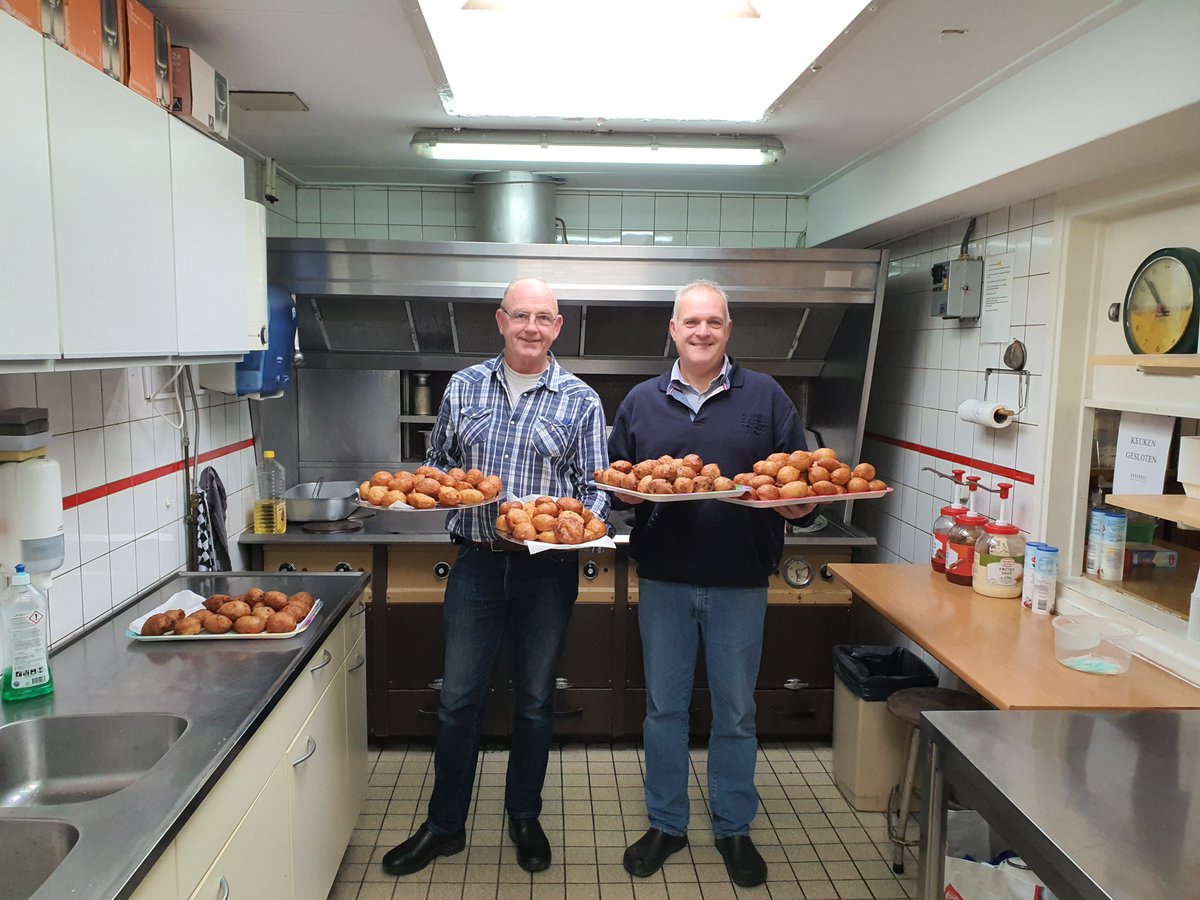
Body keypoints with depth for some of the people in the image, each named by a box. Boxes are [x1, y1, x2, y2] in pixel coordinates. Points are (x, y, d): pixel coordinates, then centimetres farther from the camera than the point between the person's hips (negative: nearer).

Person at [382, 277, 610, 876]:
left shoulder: (580, 400, 0)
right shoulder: (464, 388, 5)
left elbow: (596, 486, 0)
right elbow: (438, 462, 13)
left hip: (548, 568, -1)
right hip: (476, 562, 1)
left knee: (535, 698, 14)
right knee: (458, 698, 8)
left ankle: (524, 818, 34)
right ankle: (445, 826, 28)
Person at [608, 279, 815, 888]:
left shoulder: (764, 396, 2)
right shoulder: (641, 401, 7)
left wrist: (793, 500, -19)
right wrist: (632, 490, -12)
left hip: (740, 582, -1)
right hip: (663, 580, 1)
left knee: (736, 712, 12)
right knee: (664, 707, 12)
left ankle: (733, 828, 31)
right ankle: (665, 825, 31)